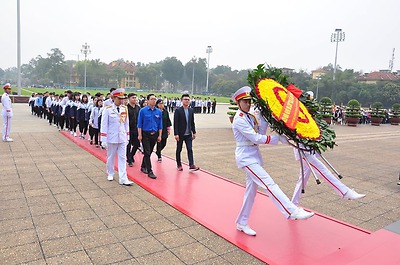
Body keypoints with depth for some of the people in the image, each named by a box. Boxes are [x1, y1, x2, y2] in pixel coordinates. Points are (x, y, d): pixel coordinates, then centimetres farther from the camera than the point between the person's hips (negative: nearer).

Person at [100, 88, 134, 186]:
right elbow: (104, 125, -8)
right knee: (111, 157, 13)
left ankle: (123, 179, 2)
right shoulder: (108, 109, -9)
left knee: (122, 158, 1)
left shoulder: (125, 109, 3)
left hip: (122, 138, 3)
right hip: (112, 138, -3)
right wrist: (104, 140, -10)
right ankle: (110, 174, 34)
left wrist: (127, 137, 9)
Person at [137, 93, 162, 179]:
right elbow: (139, 124, -4)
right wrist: (140, 135, -8)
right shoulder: (143, 110, -5)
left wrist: (159, 135, 4)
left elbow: (160, 125, 7)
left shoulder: (158, 112, 3)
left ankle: (143, 167, 33)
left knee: (149, 152, 14)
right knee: (147, 153, -5)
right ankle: (149, 171, -2)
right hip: (145, 134, -4)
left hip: (154, 134, 4)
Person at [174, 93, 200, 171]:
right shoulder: (178, 110, -8)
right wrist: (176, 134, -17)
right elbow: (175, 123, -12)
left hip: (188, 134, 4)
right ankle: (179, 165, 18)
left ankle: (191, 165, -6)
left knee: (190, 149, -3)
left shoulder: (191, 110, 8)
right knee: (179, 150, 7)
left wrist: (194, 132, 9)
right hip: (180, 134, -4)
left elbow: (192, 122, 12)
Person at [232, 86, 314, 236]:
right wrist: (278, 138, -18)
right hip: (246, 157, -9)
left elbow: (260, 133, 3)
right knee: (269, 184, -15)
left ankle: (242, 223, 22)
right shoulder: (239, 119, -14)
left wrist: (264, 118, -8)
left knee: (251, 190, 11)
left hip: (254, 156, 9)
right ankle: (292, 212, -16)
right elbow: (256, 138, -20)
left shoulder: (249, 116, 12)